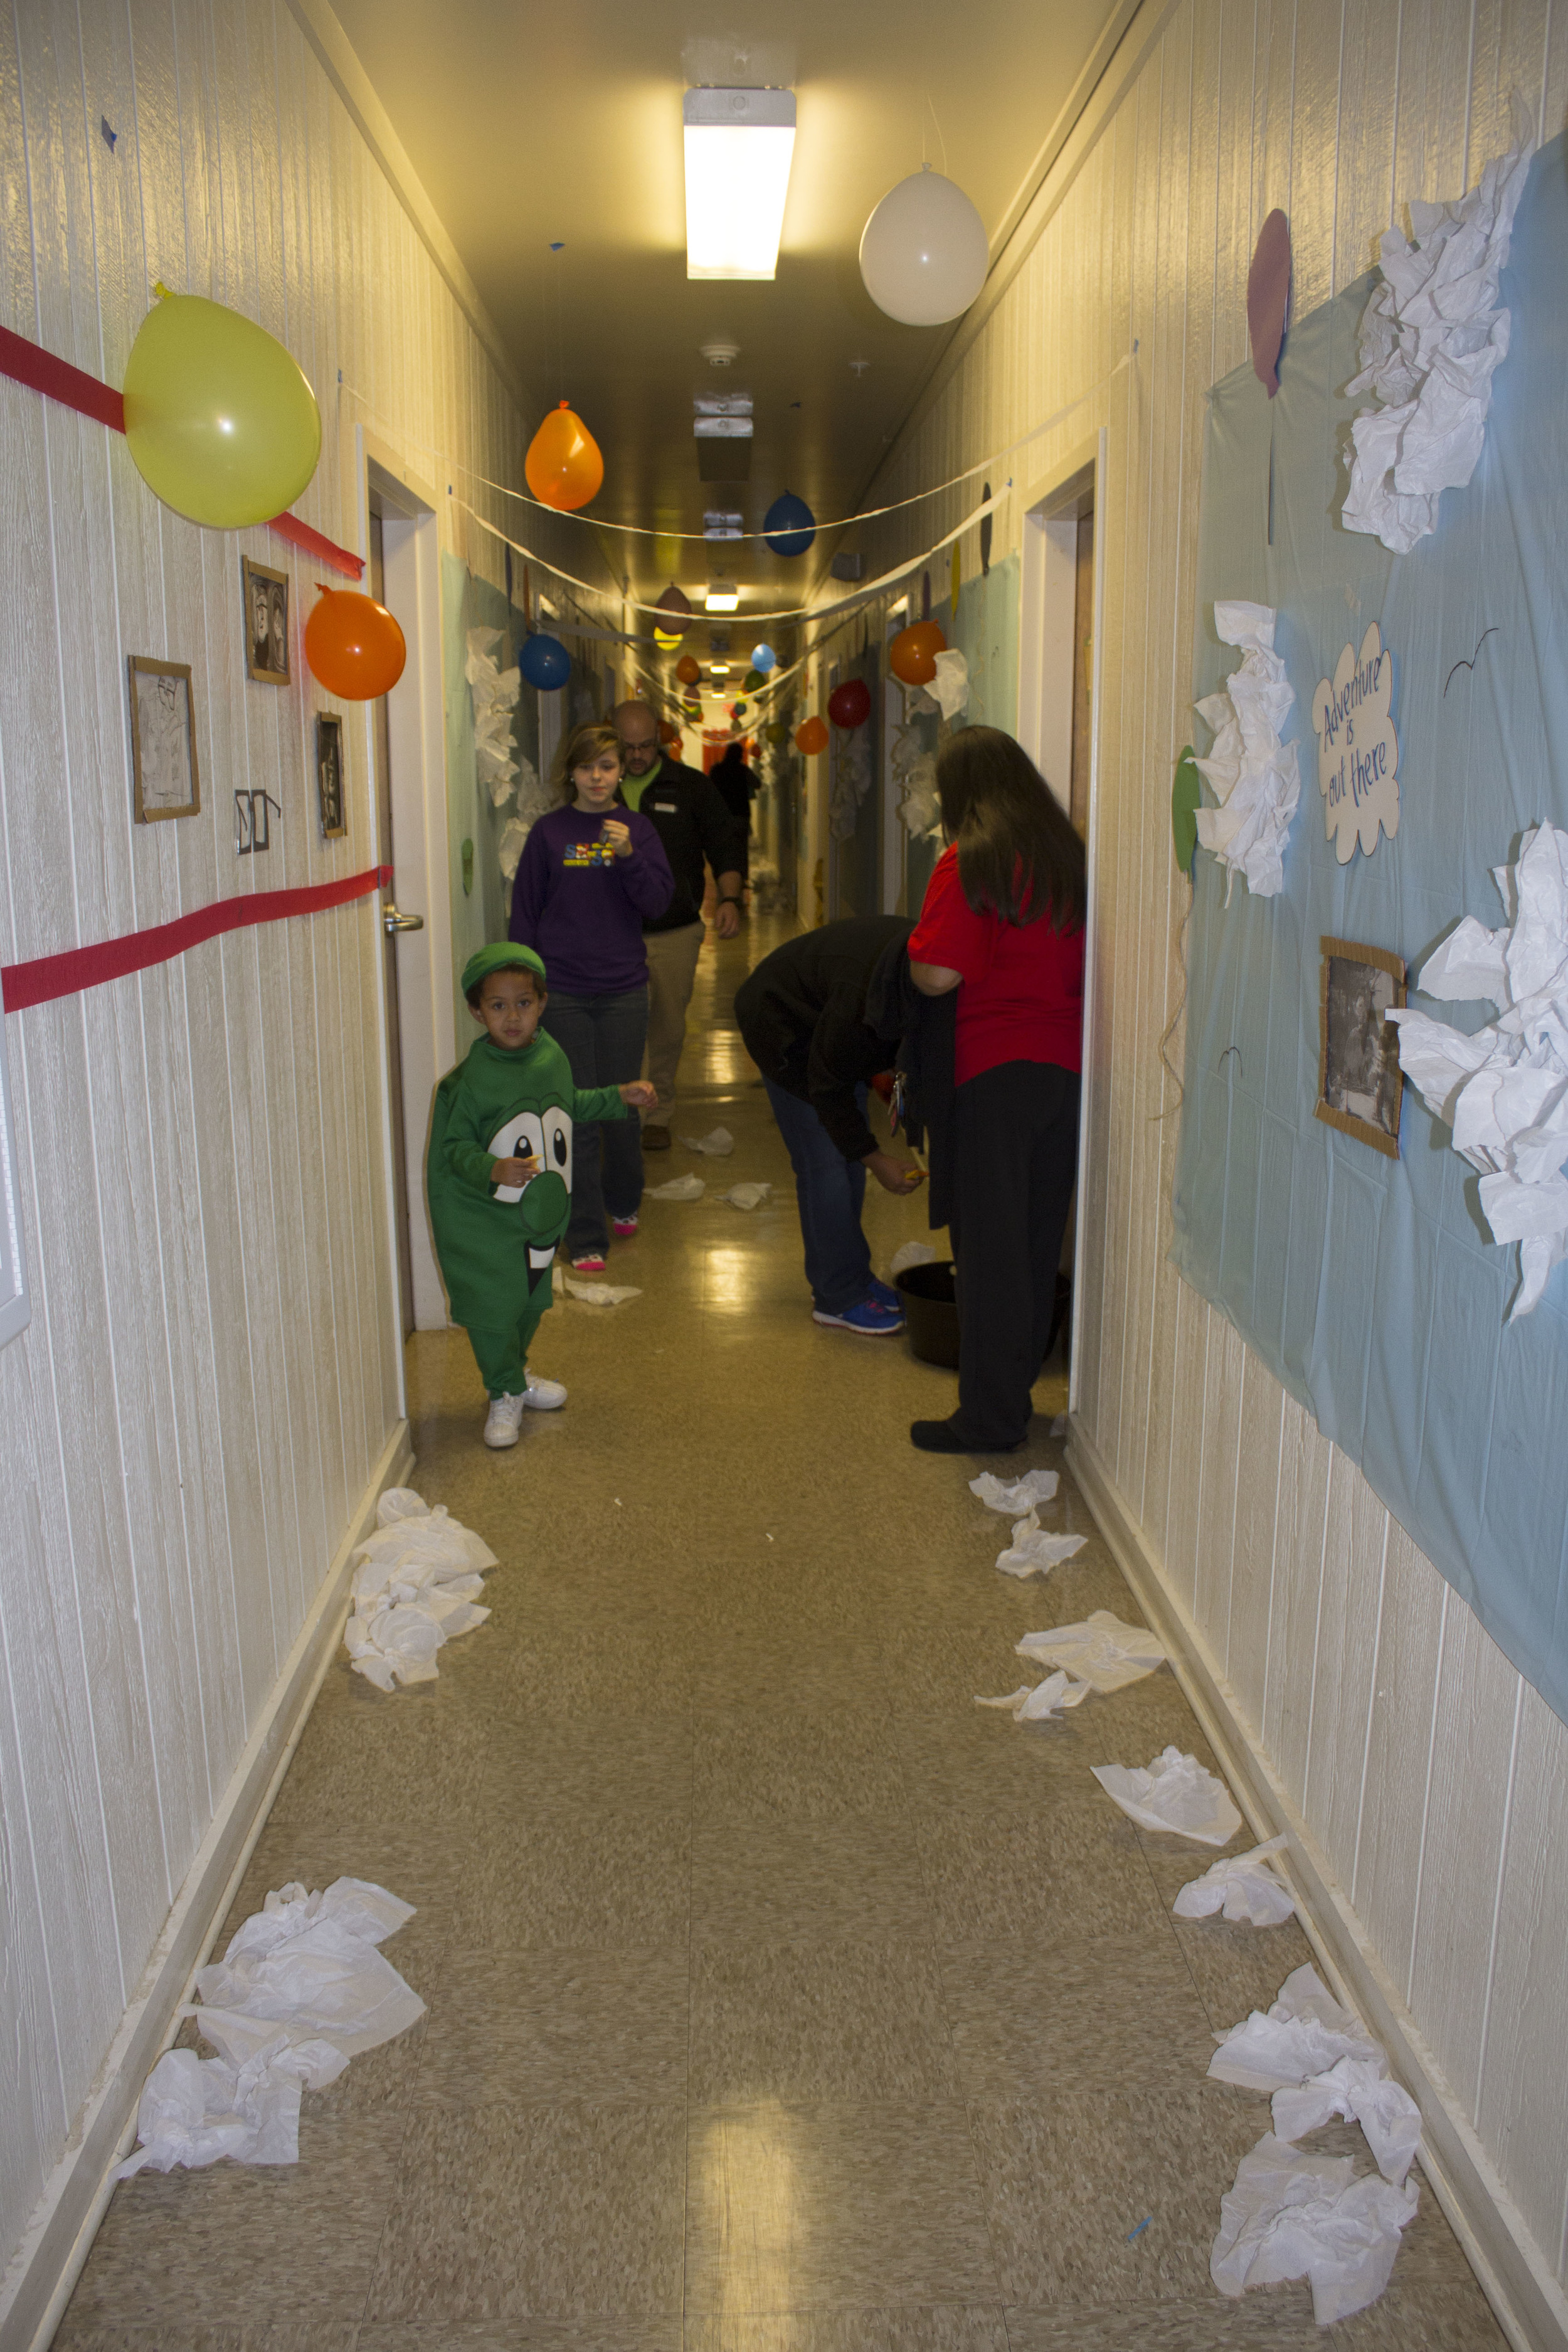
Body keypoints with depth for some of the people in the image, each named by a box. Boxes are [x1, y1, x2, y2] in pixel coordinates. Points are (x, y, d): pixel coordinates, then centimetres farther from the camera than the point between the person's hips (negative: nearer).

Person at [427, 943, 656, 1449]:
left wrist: (618, 1097, 15)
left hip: (542, 1215, 6)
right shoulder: (468, 1080, -19)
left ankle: (517, 1374, 43)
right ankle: (505, 1395, 18)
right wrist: (493, 1169, -31)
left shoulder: (552, 1057, 0)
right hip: (485, 1219, -6)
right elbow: (453, 1147, -14)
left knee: (532, 1301, 19)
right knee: (494, 1308, -2)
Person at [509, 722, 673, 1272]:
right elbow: (525, 912, 4)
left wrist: (628, 855, -18)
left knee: (622, 1107, 10)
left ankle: (623, 1203, 36)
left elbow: (658, 901, -3)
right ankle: (585, 1237, 7)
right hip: (562, 994, -1)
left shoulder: (638, 829, 5)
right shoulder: (549, 832, 1)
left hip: (624, 990, 1)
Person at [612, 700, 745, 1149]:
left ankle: (659, 1114, 23)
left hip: (676, 933, 1)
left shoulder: (690, 786, 3)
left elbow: (726, 845, 4)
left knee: (668, 1028, 8)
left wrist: (730, 898, -12)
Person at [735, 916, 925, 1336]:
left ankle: (847, 1276, 20)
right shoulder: (862, 997, -42)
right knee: (824, 1161, -10)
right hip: (783, 1023, -8)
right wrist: (874, 1158, -23)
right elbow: (828, 1086, -27)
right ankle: (840, 1299, -2)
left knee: (848, 1155, 9)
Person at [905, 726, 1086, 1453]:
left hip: (998, 1071, -6)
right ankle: (1015, 1387, 27)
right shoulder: (1069, 855, 8)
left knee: (990, 1247, 0)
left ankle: (990, 1417, 6)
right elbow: (1079, 959, 15)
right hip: (1068, 1064, 6)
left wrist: (912, 947, 5)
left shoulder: (970, 861, -10)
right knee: (1039, 1240, 14)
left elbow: (935, 974, -15)